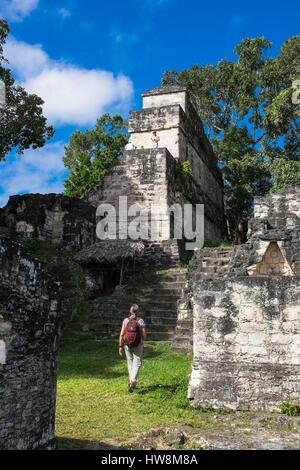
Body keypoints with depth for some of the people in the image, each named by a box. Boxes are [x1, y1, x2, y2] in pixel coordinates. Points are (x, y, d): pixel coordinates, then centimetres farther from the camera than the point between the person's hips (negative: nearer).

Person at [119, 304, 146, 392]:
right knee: (136, 364, 1)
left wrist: (120, 347, -2)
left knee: (130, 363, 20)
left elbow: (122, 334, -8)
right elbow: (144, 335, -10)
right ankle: (133, 381, -20)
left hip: (127, 345, 2)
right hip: (138, 345, -2)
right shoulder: (141, 321, -10)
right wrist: (142, 340, 13)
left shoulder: (126, 320, -6)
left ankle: (131, 381, 27)